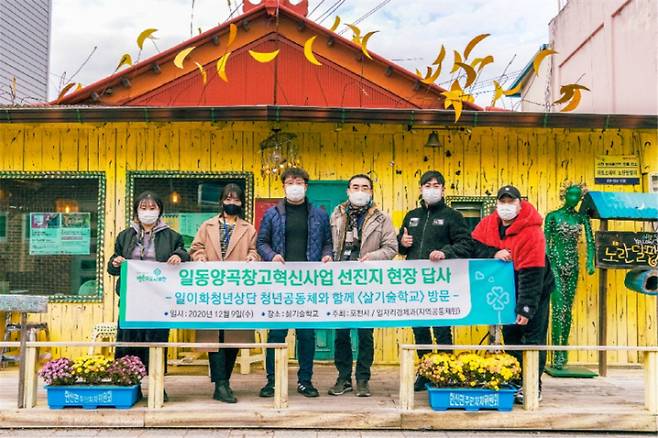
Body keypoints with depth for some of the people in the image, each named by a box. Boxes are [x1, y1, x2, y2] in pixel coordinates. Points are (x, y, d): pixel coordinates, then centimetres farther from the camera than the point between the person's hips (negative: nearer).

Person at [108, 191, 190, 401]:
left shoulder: (171, 236, 10)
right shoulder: (125, 236, 16)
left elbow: (184, 257, 8)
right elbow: (112, 267, 17)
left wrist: (179, 257, -15)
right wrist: (115, 263, -6)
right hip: (131, 298, 2)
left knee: (157, 339, 1)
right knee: (128, 339, 0)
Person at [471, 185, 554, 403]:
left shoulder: (532, 233, -26)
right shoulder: (489, 224, -9)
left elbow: (532, 275, -27)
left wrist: (526, 308, -27)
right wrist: (494, 254, -26)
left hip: (534, 290, -6)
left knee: (533, 338, -2)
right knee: (510, 335, 11)